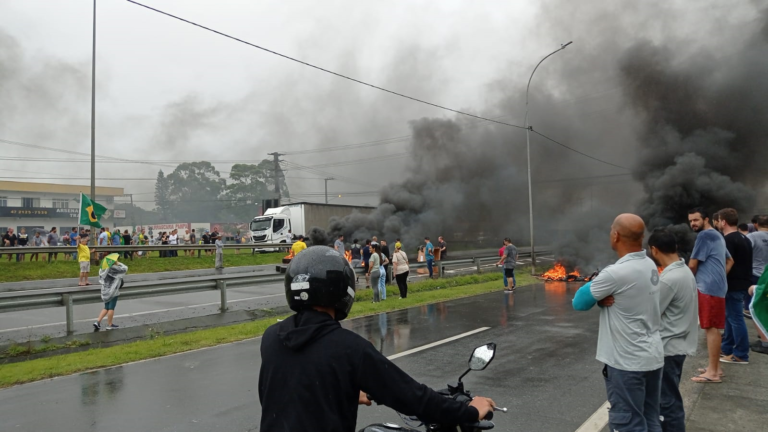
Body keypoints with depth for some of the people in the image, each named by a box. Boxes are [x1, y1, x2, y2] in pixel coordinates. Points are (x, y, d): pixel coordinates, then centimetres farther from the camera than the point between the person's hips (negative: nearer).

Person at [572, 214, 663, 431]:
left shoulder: (616, 273, -25)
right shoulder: (650, 265, 2)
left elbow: (579, 302, -14)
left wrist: (600, 297, 3)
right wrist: (603, 296, -11)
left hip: (627, 362, -8)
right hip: (653, 356, 9)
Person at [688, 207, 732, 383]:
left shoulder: (704, 235, -13)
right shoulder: (717, 235, 19)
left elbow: (692, 265, -12)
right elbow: (730, 261, 30)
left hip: (708, 287, -10)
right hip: (717, 286, 10)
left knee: (711, 328, -6)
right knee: (714, 328, 14)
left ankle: (713, 372, -2)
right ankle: (715, 367, 22)